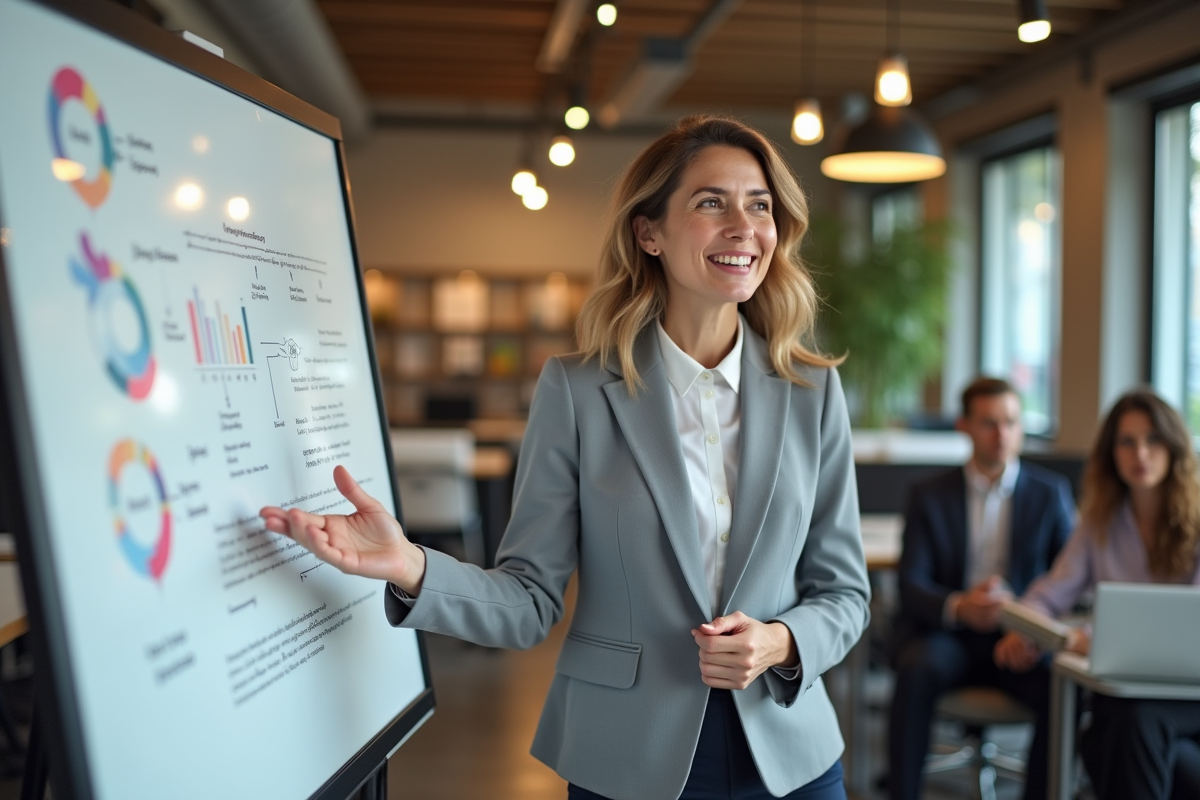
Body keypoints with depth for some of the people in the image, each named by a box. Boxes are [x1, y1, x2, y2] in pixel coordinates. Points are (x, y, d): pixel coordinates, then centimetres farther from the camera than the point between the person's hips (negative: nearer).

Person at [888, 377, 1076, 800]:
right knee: (917, 671, -33)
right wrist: (957, 607, -25)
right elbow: (911, 583, -3)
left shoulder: (1051, 492, 10)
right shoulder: (929, 496, 7)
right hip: (946, 635, 0)